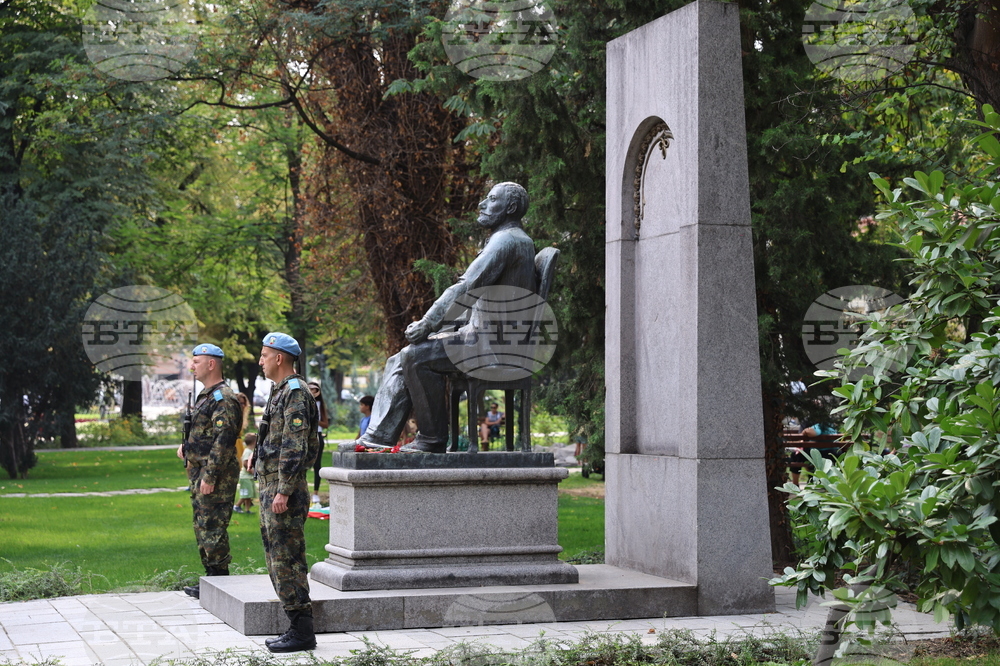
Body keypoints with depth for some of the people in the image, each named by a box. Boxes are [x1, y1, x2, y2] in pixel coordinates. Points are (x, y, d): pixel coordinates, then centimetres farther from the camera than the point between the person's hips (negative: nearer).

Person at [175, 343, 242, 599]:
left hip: (216, 476, -11)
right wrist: (186, 446, 12)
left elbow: (223, 440, -22)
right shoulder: (206, 396, 17)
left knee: (212, 528, -8)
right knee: (202, 527, 15)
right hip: (199, 473, 11)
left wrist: (210, 475, -24)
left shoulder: (223, 399, -15)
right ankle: (211, 577, 23)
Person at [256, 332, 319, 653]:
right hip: (271, 488, 11)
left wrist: (283, 492, -24)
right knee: (278, 559, 12)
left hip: (284, 490, -11)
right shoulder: (282, 392, 19)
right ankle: (297, 626, 16)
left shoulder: (295, 392, -14)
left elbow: (294, 447, -21)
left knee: (287, 560, -9)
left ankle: (302, 632, -6)